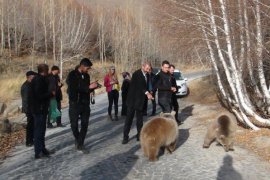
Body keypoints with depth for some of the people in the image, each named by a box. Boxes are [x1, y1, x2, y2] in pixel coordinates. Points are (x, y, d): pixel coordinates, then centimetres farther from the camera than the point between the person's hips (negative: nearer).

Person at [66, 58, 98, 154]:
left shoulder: (86, 75, 9)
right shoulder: (72, 75, -9)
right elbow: (73, 89, -20)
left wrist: (93, 87, -5)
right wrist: (88, 87, -23)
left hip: (85, 104, 5)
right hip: (75, 104, -5)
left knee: (85, 125, 2)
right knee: (74, 125, 3)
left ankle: (80, 144, 12)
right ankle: (77, 139, 29)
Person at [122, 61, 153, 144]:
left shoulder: (146, 75, 8)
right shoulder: (136, 74, -14)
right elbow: (140, 85, -27)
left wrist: (149, 93, -3)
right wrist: (147, 93, -38)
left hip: (140, 100, 6)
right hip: (133, 100, -6)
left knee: (140, 118, 10)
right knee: (129, 118, -2)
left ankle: (139, 135, 19)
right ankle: (125, 137, 3)